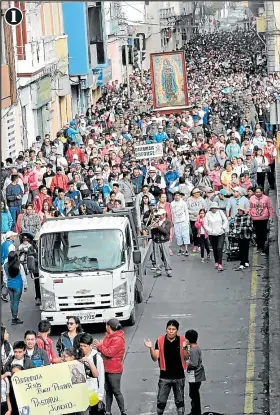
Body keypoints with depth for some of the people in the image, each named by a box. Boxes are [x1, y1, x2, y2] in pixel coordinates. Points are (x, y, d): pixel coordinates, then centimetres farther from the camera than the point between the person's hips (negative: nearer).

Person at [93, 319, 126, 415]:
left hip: (114, 371, -9)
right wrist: (99, 345, -6)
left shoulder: (118, 339, -20)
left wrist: (99, 346, -14)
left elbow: (110, 353, -25)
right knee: (108, 391, 14)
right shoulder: (109, 336, 9)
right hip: (107, 368, 9)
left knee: (116, 391, -2)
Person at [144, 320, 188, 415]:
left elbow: (186, 357, -8)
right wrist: (151, 348, -25)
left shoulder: (182, 340, -5)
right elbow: (155, 358, -8)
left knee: (179, 401, 13)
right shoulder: (160, 341, -5)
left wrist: (184, 348, -27)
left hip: (179, 376, 0)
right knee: (161, 401, 2)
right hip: (164, 377, 0)